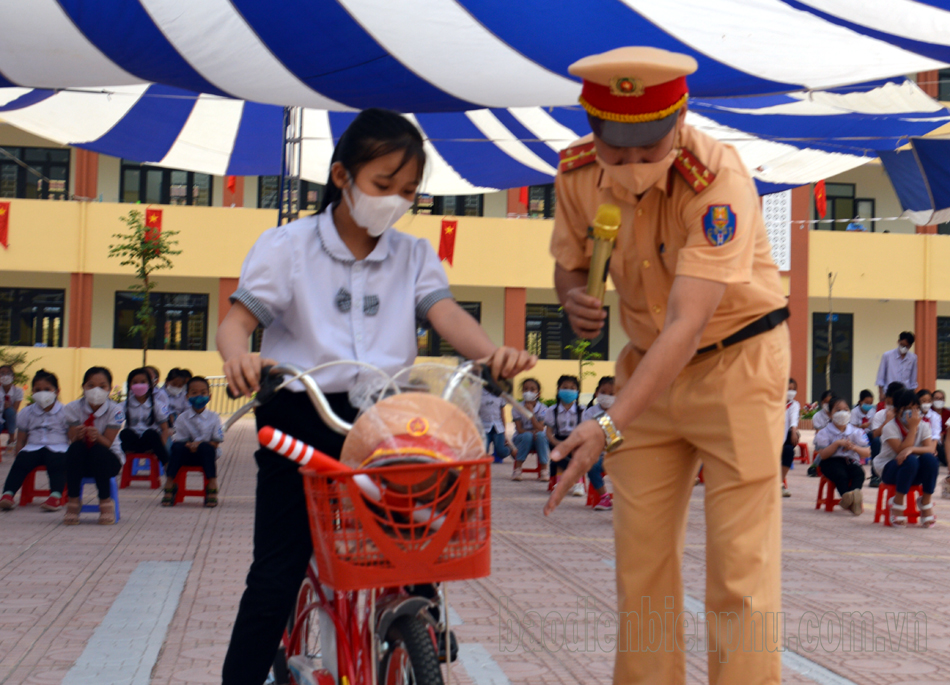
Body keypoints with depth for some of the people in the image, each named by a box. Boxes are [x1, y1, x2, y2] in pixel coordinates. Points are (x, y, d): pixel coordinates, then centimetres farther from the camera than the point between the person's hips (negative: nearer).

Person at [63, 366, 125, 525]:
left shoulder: (115, 409, -13)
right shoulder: (74, 407, -8)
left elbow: (108, 443, -18)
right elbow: (73, 440, -15)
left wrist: (97, 436, -41)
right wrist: (78, 435, -40)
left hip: (108, 459, -1)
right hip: (81, 461, 1)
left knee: (98, 451, -35)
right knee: (75, 448, -32)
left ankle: (106, 502, -16)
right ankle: (73, 502, -20)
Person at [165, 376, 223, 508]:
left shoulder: (214, 418, 3)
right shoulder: (182, 418, 4)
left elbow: (216, 442, -2)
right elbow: (180, 440, 0)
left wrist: (200, 443, -19)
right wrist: (189, 445, -21)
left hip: (206, 453, -1)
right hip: (187, 454, 1)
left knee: (205, 447, -35)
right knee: (177, 447, -31)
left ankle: (212, 487, -29)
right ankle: (169, 485, -28)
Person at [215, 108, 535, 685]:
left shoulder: (415, 256, 11)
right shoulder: (287, 246, 2)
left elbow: (445, 313, -5)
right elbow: (238, 318, -6)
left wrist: (493, 351, -28)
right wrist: (239, 355, -31)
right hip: (303, 418, -3)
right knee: (278, 573, -6)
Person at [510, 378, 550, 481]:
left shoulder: (542, 408, -8)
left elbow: (540, 429, -20)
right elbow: (519, 429, -13)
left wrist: (531, 413, -28)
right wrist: (531, 432, -31)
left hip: (538, 441, 0)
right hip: (521, 440, 0)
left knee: (540, 435, -32)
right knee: (527, 435, -33)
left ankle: (544, 469, -26)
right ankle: (517, 469, -28)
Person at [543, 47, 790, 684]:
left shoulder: (719, 179, -28)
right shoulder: (577, 174, -10)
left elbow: (688, 323, -35)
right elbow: (570, 262, 7)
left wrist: (609, 426, -43)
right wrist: (575, 296, -19)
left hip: (736, 362, -5)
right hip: (649, 364, 5)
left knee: (741, 563, -7)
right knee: (641, 555, 7)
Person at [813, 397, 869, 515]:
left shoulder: (856, 432, 12)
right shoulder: (825, 433, 4)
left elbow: (867, 453, 6)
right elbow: (823, 455, -7)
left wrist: (854, 447, -13)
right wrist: (837, 444, -15)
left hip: (851, 461, 2)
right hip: (832, 462, -2)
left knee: (859, 473, -33)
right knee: (841, 474, -37)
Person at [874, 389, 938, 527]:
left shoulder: (923, 426, 0)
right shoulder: (890, 427, -14)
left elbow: (930, 449, -15)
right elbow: (901, 451, -25)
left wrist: (911, 449, -34)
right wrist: (913, 427, -25)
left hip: (915, 473, 4)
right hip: (889, 469, -4)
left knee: (930, 459, -29)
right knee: (910, 460, -36)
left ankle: (926, 501, -12)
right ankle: (898, 502, -22)